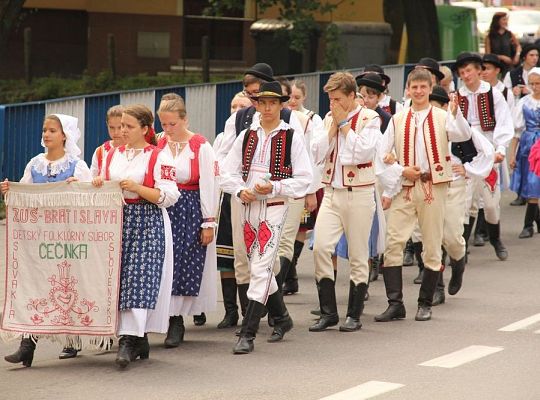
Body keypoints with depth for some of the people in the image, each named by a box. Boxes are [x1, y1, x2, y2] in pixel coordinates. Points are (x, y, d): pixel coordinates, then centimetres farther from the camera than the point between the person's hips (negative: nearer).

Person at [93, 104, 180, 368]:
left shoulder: (159, 157, -3)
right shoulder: (113, 155, 15)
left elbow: (169, 195, -9)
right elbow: (104, 188, 24)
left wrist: (137, 188, -18)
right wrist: (98, 184, 1)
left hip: (147, 226, -6)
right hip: (118, 221, 6)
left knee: (138, 280, -14)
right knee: (120, 278, 3)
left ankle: (128, 340, -19)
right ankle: (140, 340, 13)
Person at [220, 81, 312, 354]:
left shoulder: (291, 137, -3)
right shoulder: (246, 136, 8)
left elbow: (303, 178, -5)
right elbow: (228, 172, 9)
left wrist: (273, 187, -17)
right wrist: (241, 191, -11)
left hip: (274, 208, -5)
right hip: (247, 207, 5)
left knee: (261, 269, -12)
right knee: (261, 268, 15)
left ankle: (247, 334, -13)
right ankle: (281, 318, 36)